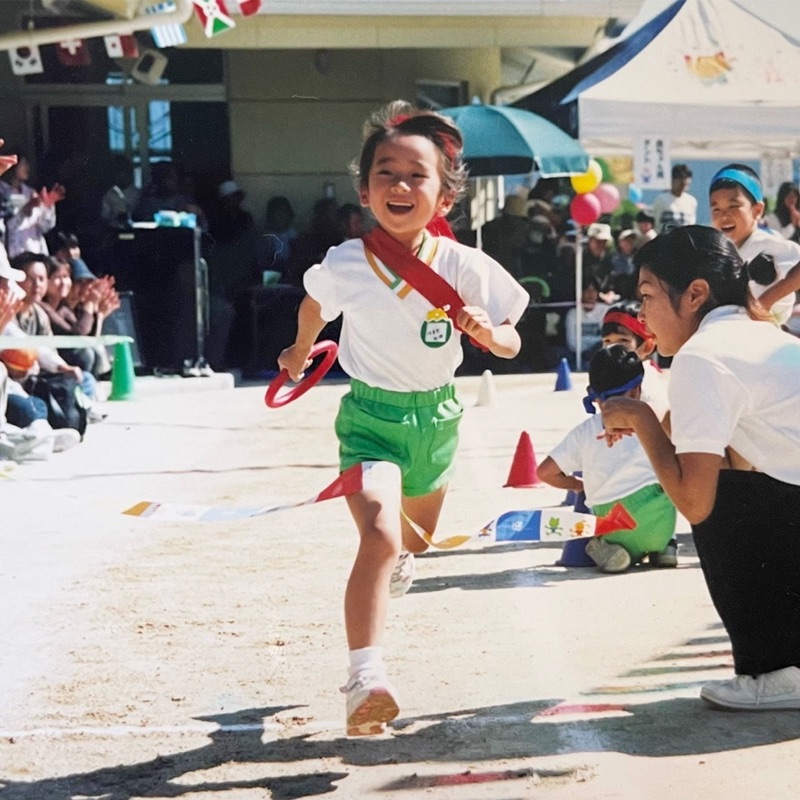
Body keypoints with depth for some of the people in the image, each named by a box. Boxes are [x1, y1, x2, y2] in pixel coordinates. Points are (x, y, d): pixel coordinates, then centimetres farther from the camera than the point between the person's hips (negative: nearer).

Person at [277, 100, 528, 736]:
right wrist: (300, 352, 25)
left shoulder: (465, 267, -16)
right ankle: (365, 677, -30)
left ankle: (396, 564, 63)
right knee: (379, 535, -27)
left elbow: (512, 345, -6)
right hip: (370, 415, -3)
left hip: (436, 415, 3)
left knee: (416, 538, 26)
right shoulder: (344, 264, -16)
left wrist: (487, 332, -28)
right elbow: (313, 306, 9)